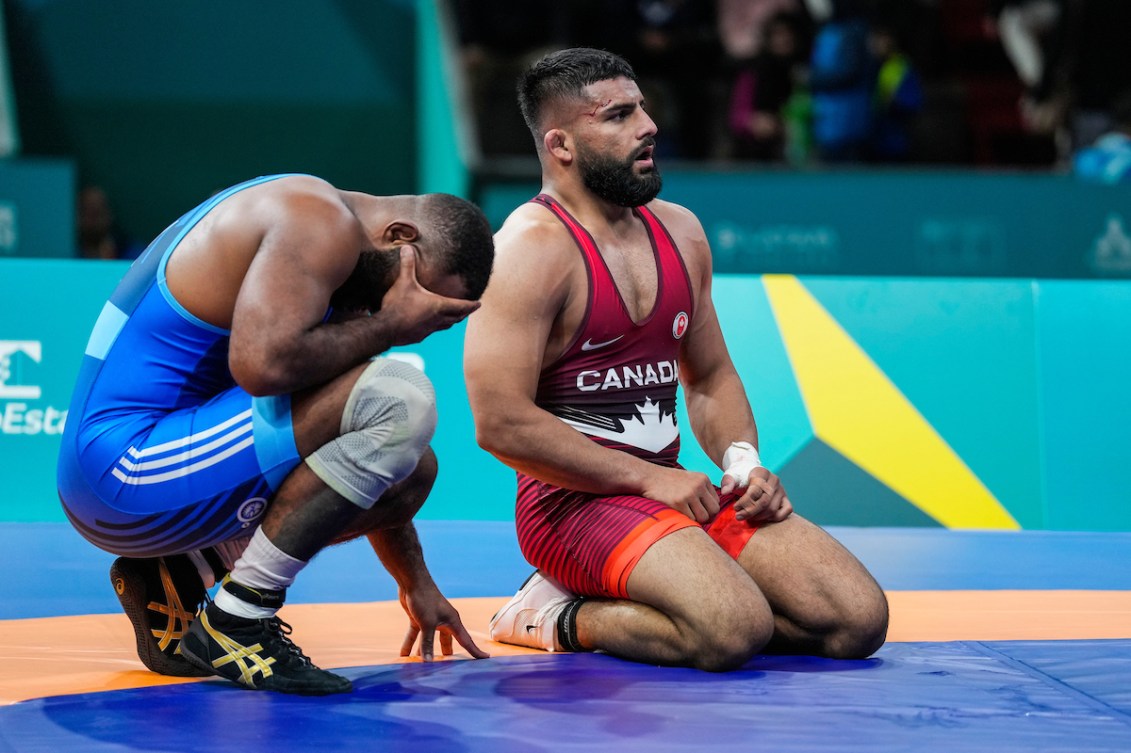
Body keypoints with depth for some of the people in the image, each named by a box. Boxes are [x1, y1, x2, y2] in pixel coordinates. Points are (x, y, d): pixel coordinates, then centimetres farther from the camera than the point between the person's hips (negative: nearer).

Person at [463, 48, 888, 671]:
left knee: (859, 619, -6)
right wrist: (649, 478, -15)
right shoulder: (532, 248, -11)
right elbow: (500, 422, -19)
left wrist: (742, 461, 3)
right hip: (574, 501, -8)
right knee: (736, 630, -31)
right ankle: (557, 617, -4)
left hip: (671, 489, 8)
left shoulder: (679, 231, 13)